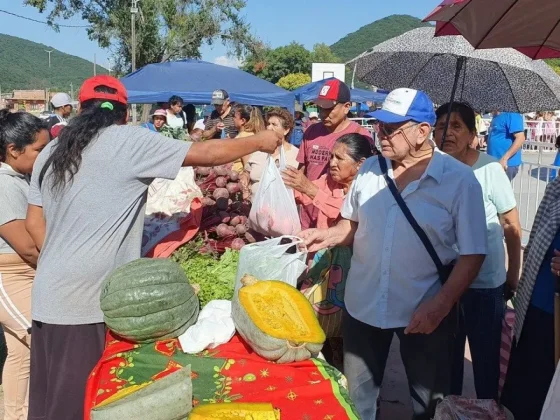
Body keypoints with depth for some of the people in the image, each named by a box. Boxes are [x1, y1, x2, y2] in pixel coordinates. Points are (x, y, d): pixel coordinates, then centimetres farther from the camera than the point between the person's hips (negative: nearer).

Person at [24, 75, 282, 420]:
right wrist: (260, 142, 8)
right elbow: (206, 154, -5)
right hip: (89, 297, -6)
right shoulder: (130, 141, -7)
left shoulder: (52, 151, 11)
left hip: (51, 294, 7)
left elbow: (34, 222, 13)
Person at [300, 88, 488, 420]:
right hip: (363, 305, 4)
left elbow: (473, 254, -12)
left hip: (426, 311, -3)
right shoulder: (370, 169, 0)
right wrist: (330, 236, -8)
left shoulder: (460, 180, -13)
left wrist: (441, 305, -21)